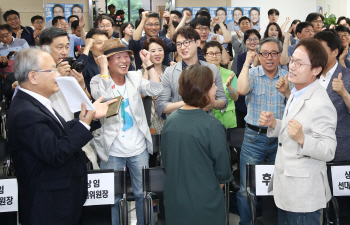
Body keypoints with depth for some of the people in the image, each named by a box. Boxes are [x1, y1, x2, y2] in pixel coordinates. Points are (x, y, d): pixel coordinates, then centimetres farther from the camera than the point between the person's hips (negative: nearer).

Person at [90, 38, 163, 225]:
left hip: (138, 148, 3)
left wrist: (148, 63, -10)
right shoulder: (98, 81, -5)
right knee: (112, 198, 9)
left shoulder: (134, 77, 4)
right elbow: (103, 96, -26)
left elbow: (156, 89, -8)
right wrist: (103, 69, -21)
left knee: (142, 194, 15)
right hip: (112, 151, -3)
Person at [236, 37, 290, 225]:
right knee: (246, 188, 0)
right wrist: (247, 62, -13)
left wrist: (286, 92, -17)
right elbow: (242, 90, -22)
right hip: (255, 137, -2)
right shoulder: (252, 74, 1)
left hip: (281, 138, 2)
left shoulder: (288, 78, 6)